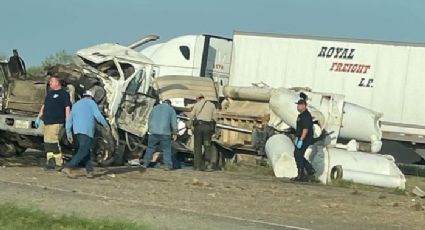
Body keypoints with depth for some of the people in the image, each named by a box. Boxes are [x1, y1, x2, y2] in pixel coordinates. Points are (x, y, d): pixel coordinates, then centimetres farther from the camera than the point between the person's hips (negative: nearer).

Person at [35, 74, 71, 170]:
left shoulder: (63, 94, -4)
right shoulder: (49, 93, 20)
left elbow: (67, 108, -10)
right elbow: (44, 106, 28)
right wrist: (39, 117, 23)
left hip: (56, 122, -8)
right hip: (47, 122, 8)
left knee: (53, 142, -13)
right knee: (47, 143, 6)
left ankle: (58, 163, -9)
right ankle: (50, 160, 12)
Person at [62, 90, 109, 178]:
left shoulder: (76, 105, 25)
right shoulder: (91, 102, 6)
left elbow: (69, 120, 22)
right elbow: (98, 115, -8)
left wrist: (69, 133, 22)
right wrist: (106, 125, 3)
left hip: (77, 130, 7)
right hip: (87, 131, -7)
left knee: (86, 150, 15)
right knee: (83, 151, -11)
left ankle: (89, 171, 7)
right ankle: (68, 167, -24)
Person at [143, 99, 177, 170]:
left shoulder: (155, 108, 17)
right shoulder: (171, 110, 6)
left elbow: (150, 120, 23)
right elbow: (174, 122, 0)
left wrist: (149, 130, 32)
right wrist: (174, 133, 5)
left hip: (153, 132, 3)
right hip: (165, 133, -3)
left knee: (150, 148, 11)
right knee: (166, 150, 3)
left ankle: (145, 164, 12)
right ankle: (168, 165, -4)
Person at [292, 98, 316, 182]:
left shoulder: (306, 116, -19)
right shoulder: (301, 115, 15)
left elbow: (305, 129, -26)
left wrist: (301, 140, -28)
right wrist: (297, 138, 24)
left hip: (305, 139, -11)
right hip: (300, 138, 11)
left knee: (298, 155, -7)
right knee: (297, 155, 12)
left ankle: (301, 176, -2)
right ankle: (310, 170, 17)